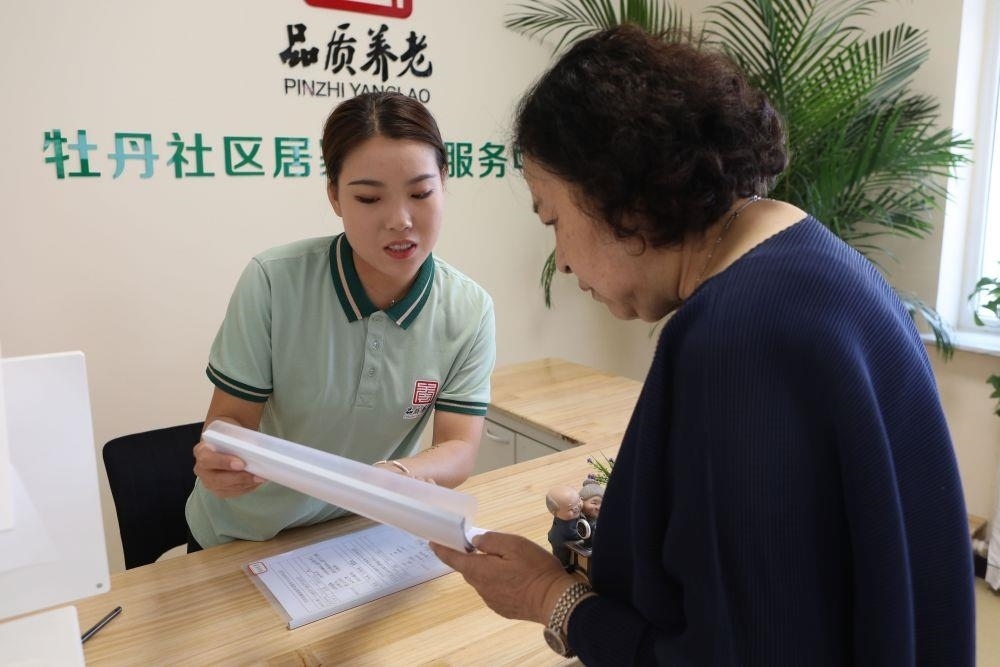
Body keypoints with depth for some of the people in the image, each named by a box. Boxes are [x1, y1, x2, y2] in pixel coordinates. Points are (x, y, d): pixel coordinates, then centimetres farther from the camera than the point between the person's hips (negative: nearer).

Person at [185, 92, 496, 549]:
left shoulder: (469, 311, -11)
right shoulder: (272, 282, -17)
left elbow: (459, 449, -9)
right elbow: (230, 417, -7)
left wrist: (401, 474, -31)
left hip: (365, 535, 1)